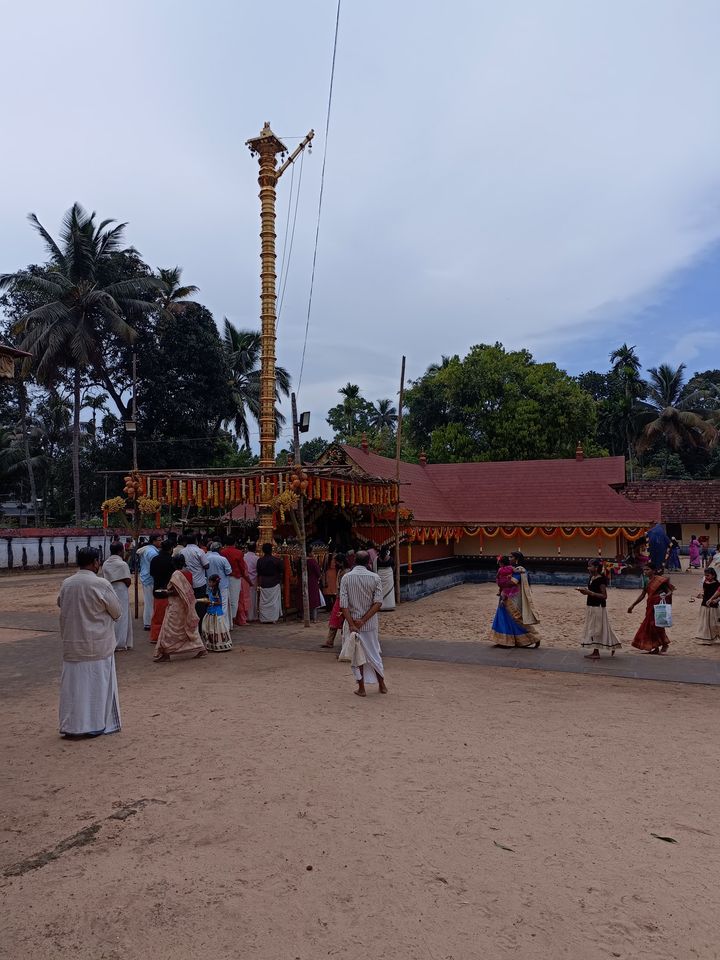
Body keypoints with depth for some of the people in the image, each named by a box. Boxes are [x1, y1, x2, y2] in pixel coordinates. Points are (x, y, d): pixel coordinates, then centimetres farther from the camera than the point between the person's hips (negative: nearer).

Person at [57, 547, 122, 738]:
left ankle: (70, 727, 16)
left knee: (73, 684, 11)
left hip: (72, 644, 4)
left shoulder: (66, 584, -2)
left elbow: (61, 605, 14)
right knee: (98, 684, 8)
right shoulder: (101, 584, -16)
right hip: (98, 645, -4)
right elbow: (117, 613, -7)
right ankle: (96, 725, 15)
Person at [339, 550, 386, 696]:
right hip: (370, 623, 1)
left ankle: (361, 688, 15)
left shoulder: (346, 578, -6)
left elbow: (343, 604, -14)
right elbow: (378, 603, -13)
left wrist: (352, 624, -16)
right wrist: (363, 620, -14)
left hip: (352, 622, -1)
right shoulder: (374, 578, -5)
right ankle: (382, 685, 24)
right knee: (374, 653, 16)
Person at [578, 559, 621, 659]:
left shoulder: (601, 579, -17)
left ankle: (596, 653, 6)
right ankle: (595, 651, 21)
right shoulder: (591, 578, 9)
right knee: (593, 629, 12)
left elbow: (604, 596, -19)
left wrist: (590, 593, -25)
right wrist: (585, 591, 0)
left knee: (596, 628, -2)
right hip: (591, 606, 9)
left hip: (598, 607, -9)